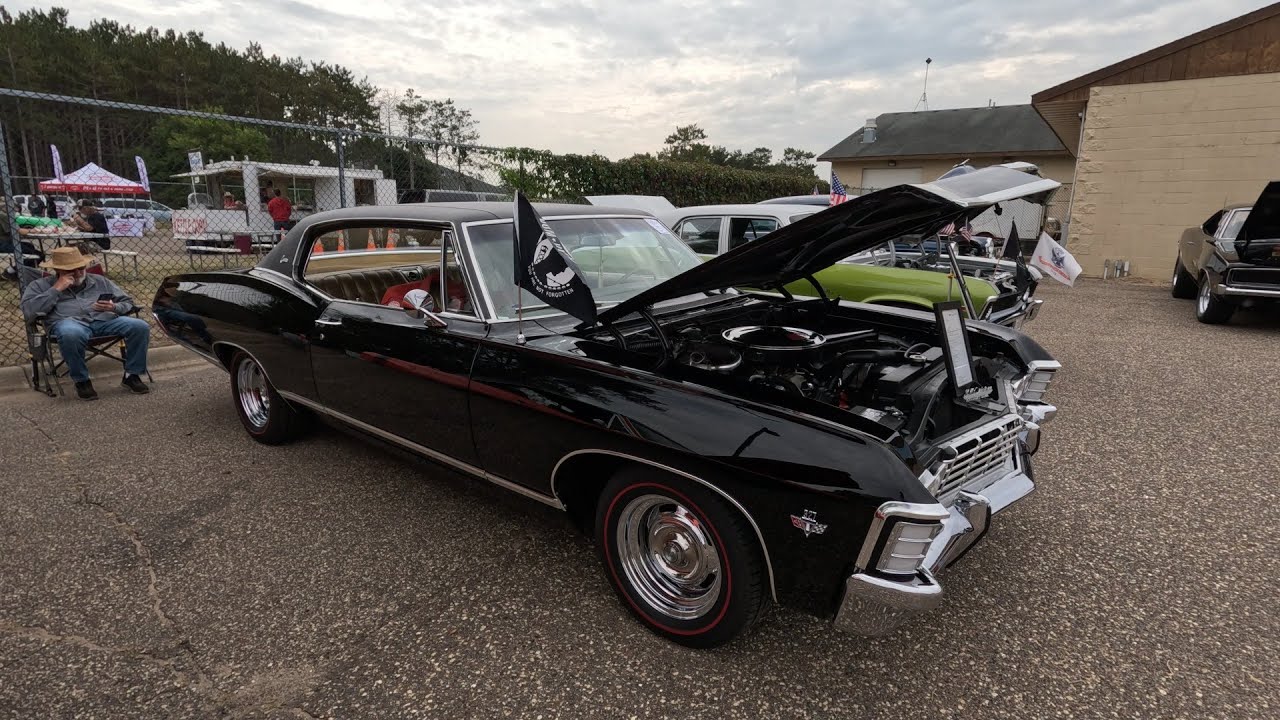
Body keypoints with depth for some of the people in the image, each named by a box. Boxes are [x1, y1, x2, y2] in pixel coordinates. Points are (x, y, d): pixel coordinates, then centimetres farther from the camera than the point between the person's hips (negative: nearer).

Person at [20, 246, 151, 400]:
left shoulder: (100, 281, 26)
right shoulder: (41, 285, 18)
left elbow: (127, 302, 22)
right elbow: (28, 311, 2)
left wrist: (114, 308, -3)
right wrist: (56, 289, -1)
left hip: (104, 320, 3)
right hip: (69, 322, -3)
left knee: (140, 327, -26)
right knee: (71, 334, -42)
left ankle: (132, 375, -12)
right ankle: (81, 381, -19)